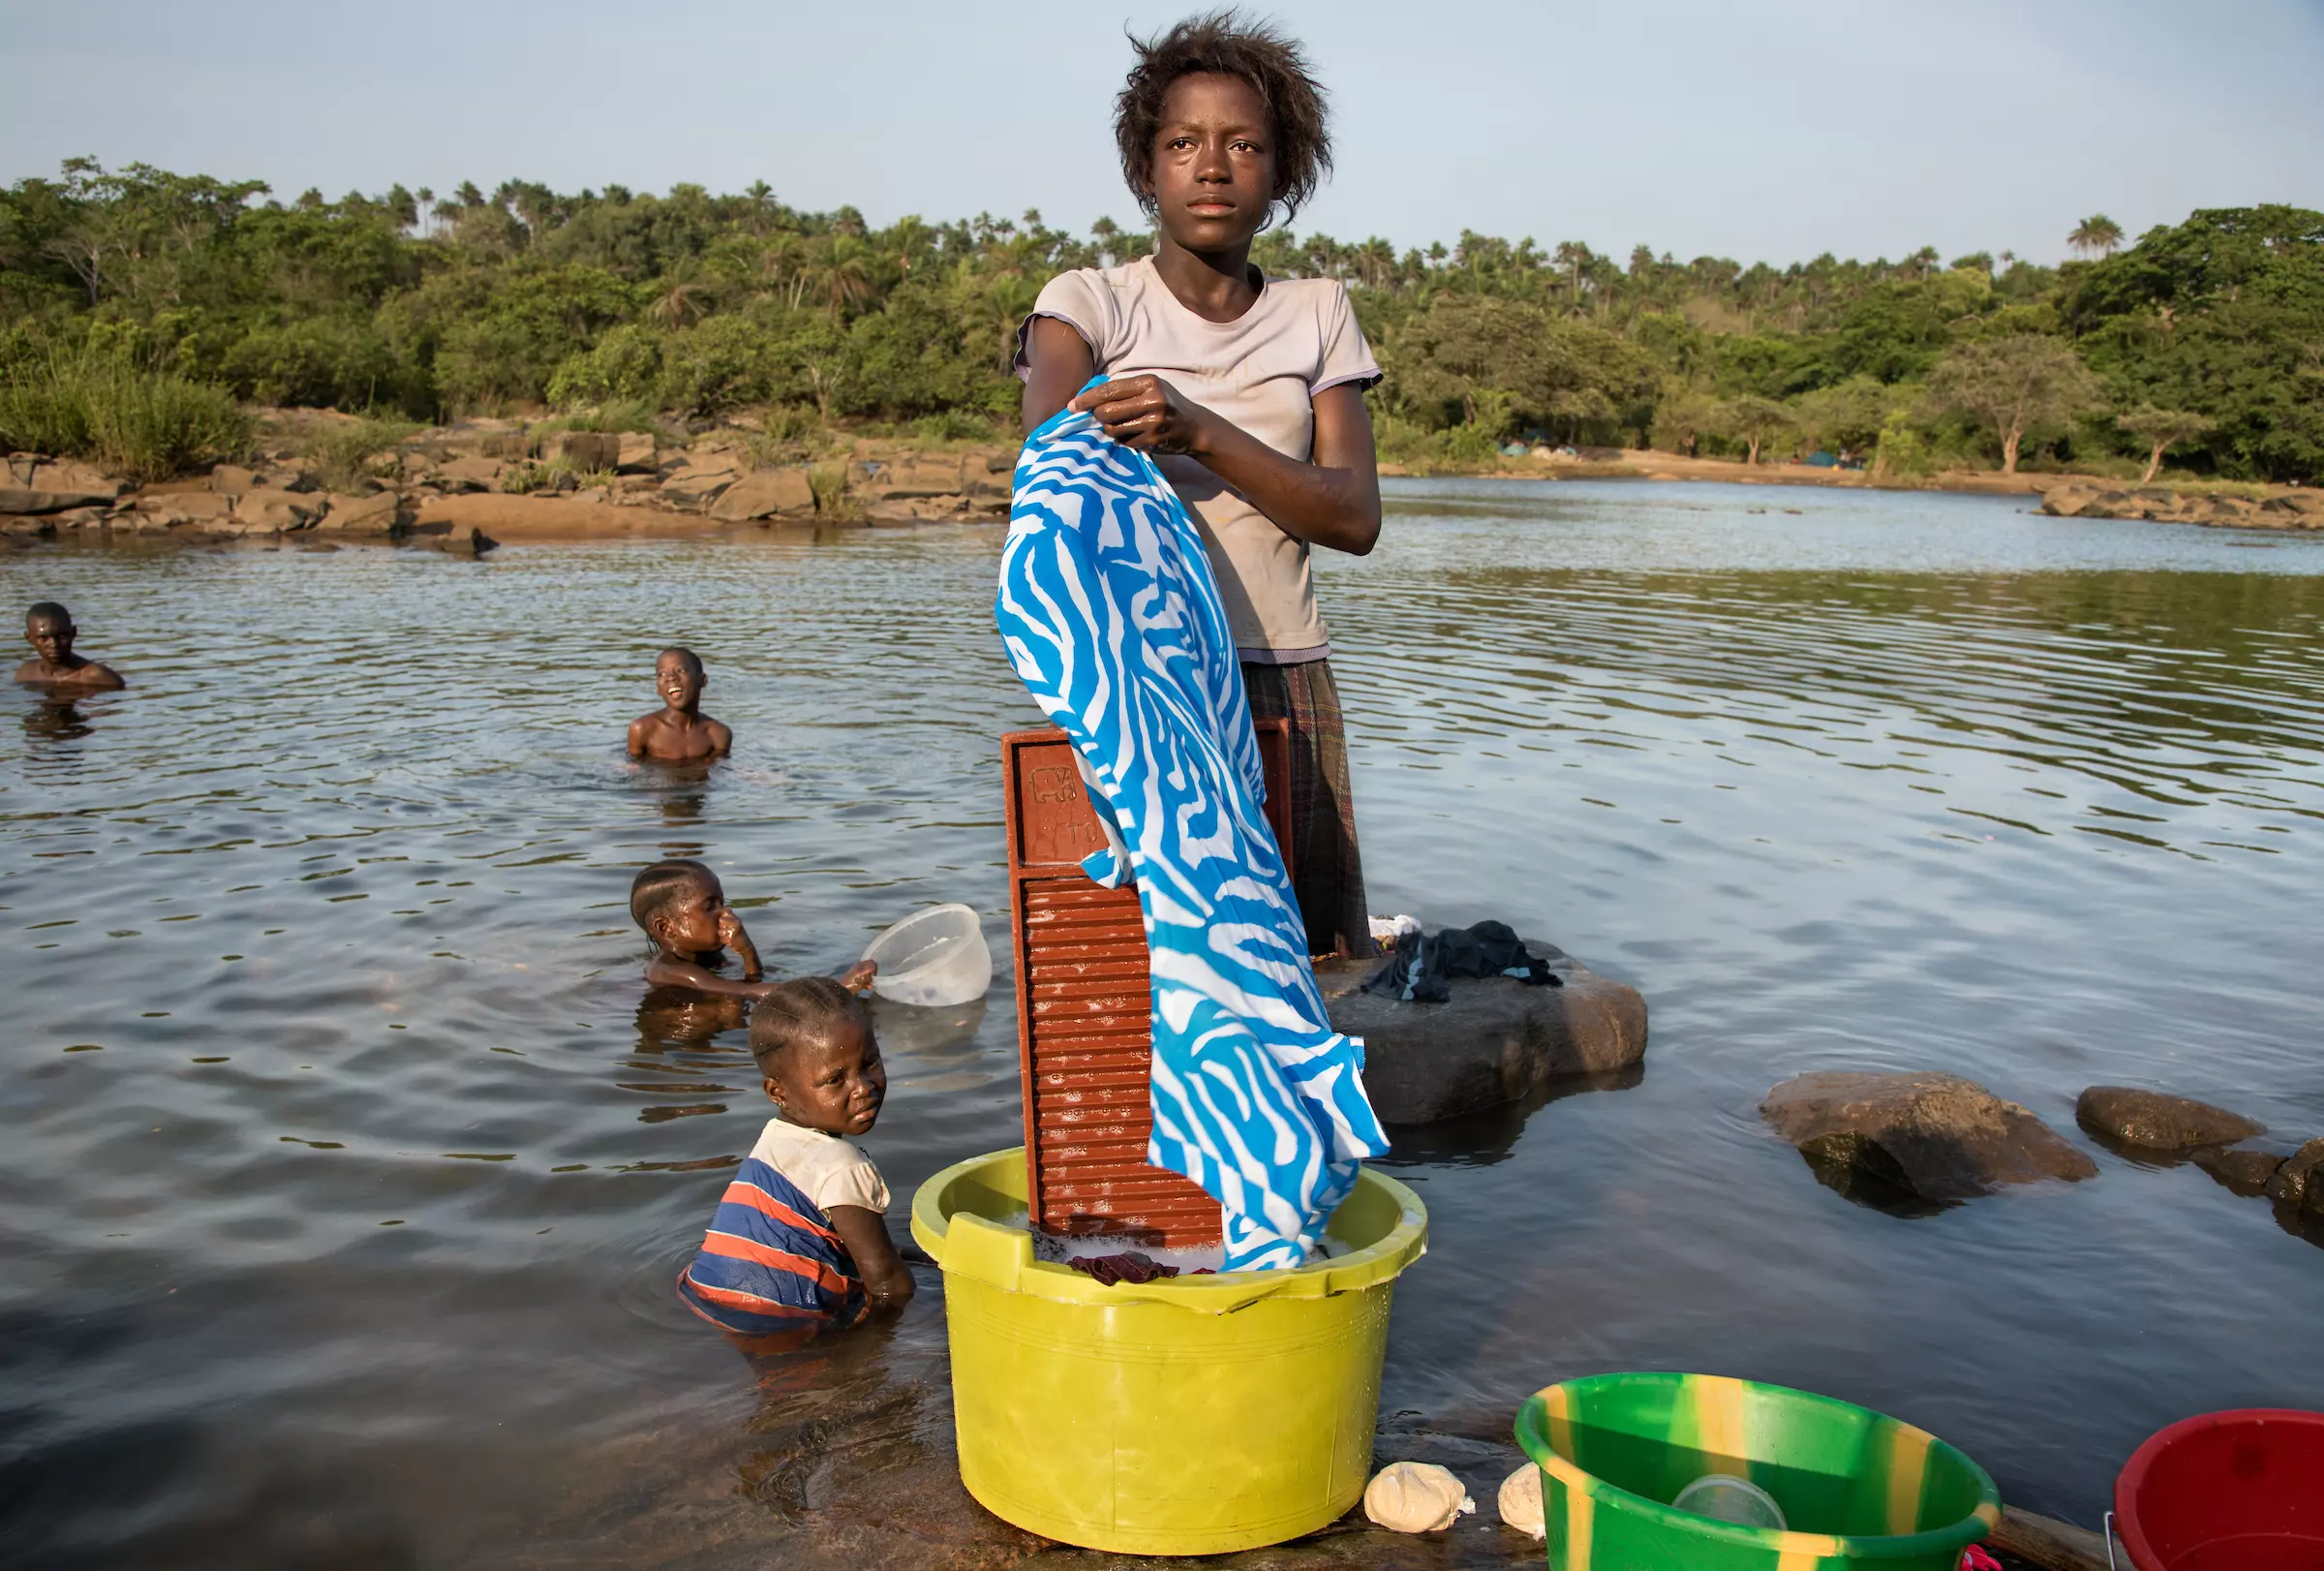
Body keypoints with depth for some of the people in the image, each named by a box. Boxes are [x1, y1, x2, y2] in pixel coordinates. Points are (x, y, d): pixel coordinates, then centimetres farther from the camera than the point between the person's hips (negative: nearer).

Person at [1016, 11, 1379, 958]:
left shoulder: (1316, 314, 11)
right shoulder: (1089, 302, 4)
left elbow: (1355, 516, -2)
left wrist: (1200, 433, -17)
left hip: (1285, 676, 3)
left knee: (1315, 958, 0)